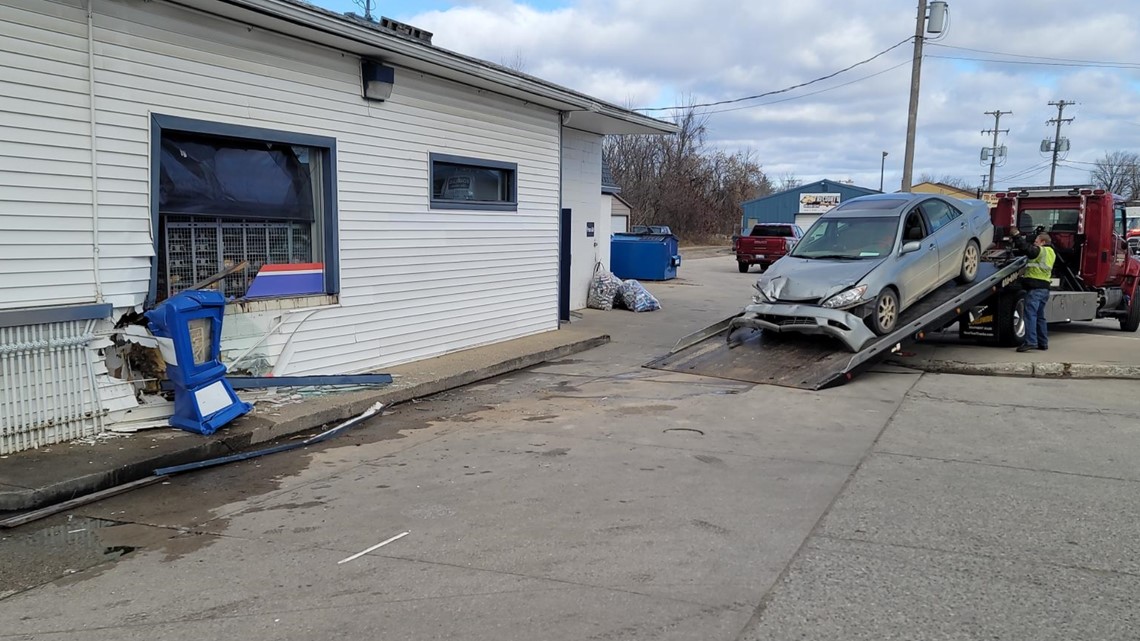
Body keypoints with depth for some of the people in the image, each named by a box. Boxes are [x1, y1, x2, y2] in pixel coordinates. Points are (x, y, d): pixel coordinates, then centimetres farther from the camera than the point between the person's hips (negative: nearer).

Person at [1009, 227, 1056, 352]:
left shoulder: (1040, 251, -6)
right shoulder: (1050, 253, 23)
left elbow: (1026, 248, -18)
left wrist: (1016, 235, -7)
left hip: (1035, 287, -10)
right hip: (1045, 287, 10)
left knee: (1030, 314, -14)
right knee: (1040, 316, 15)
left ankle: (1030, 341, -22)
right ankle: (1043, 343, 19)